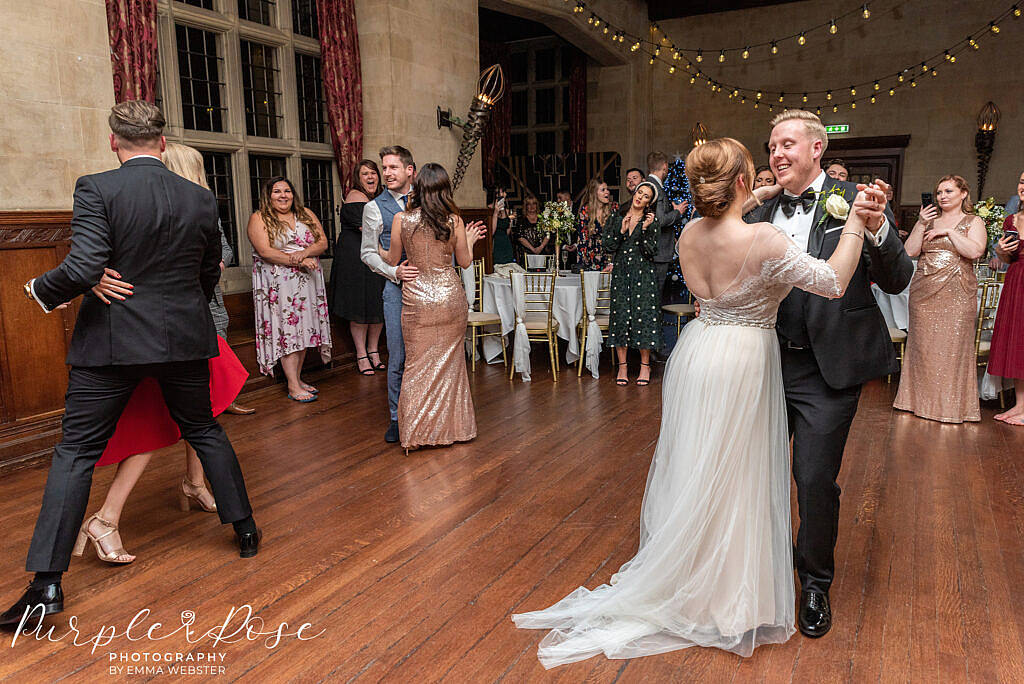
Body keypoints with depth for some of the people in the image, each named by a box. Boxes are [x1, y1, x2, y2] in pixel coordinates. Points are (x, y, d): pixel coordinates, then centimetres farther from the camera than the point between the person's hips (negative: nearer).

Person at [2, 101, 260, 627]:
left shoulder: (96, 189, -10)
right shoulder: (201, 199, 1)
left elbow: (83, 270, -19)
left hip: (111, 343, -3)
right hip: (184, 338, 3)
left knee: (75, 452, 5)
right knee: (204, 432, 20)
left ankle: (47, 583, 6)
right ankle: (245, 529, 28)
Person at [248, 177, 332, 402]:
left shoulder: (306, 215, 13)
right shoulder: (259, 219, 0)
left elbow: (323, 242, 5)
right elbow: (265, 251, -12)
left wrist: (304, 252, -16)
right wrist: (298, 262, -19)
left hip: (308, 281, 5)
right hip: (278, 285, -4)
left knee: (305, 329, 5)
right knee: (287, 330, -7)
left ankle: (297, 378, 15)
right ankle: (293, 386, -5)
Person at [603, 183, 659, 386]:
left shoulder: (651, 222, 3)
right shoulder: (615, 219, 9)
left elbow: (651, 252, -7)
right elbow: (609, 248, 2)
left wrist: (644, 229, -16)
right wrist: (622, 230, -9)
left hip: (644, 276, -2)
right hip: (621, 274, 2)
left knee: (643, 317, -3)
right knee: (620, 317, 0)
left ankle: (645, 365, 8)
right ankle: (622, 365, 9)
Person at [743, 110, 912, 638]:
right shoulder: (762, 212, 5)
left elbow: (897, 282, -12)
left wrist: (877, 229, -28)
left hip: (827, 369, -4)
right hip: (768, 361, 5)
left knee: (815, 480, 2)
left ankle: (816, 584, 28)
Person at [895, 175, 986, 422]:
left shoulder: (973, 221, 6)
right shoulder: (928, 219, 15)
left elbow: (975, 251, -12)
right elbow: (910, 251, 4)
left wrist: (948, 231, -9)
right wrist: (922, 225, -5)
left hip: (957, 293, -3)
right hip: (924, 291, 3)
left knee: (952, 346, -4)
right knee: (922, 345, 3)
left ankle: (951, 404, 5)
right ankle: (922, 399, 13)